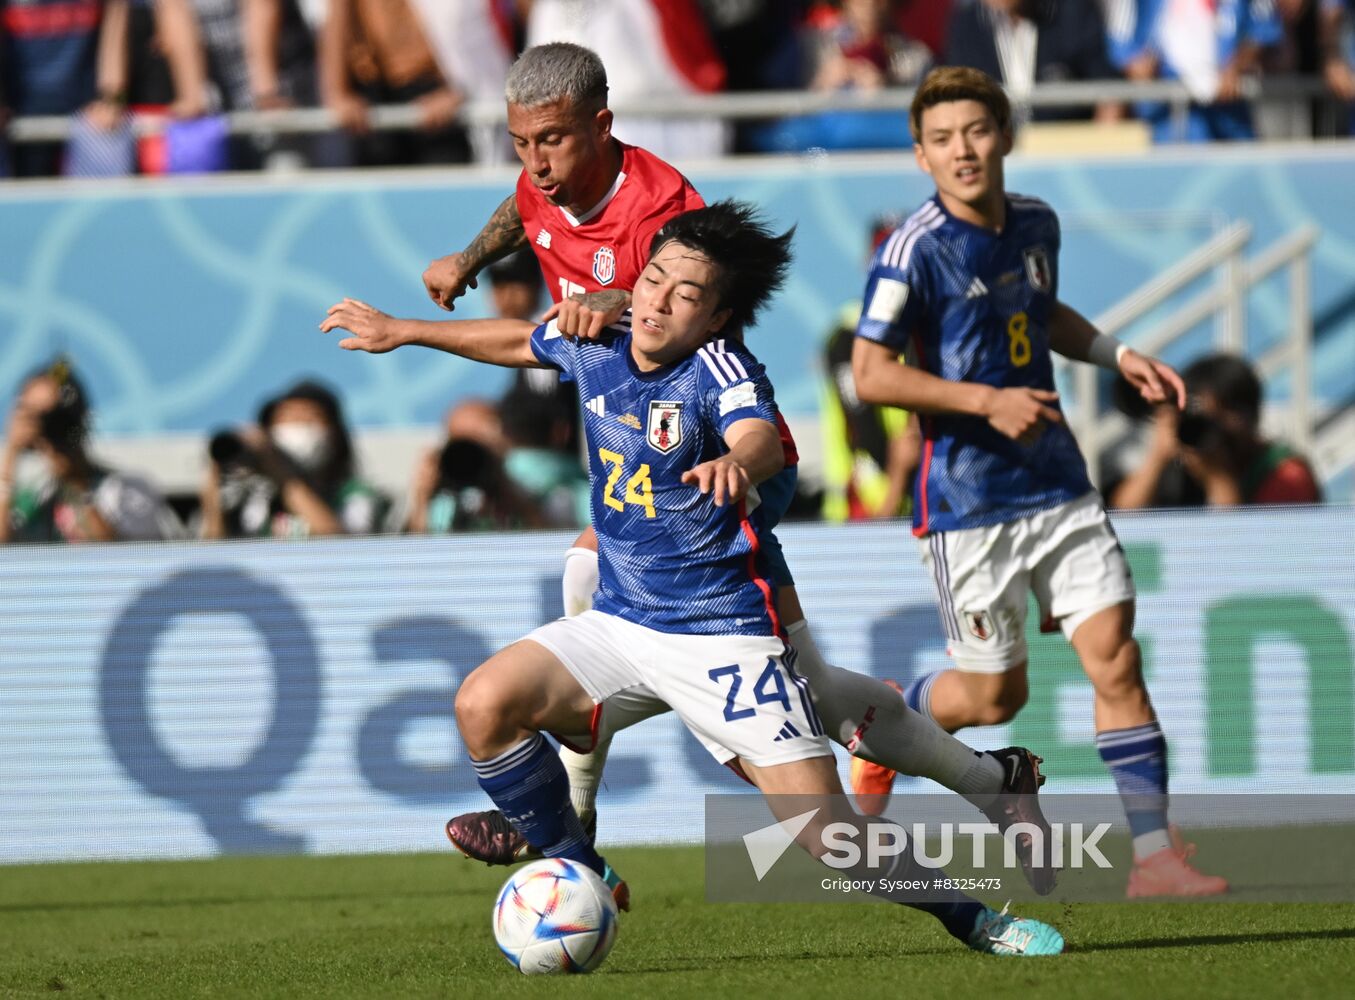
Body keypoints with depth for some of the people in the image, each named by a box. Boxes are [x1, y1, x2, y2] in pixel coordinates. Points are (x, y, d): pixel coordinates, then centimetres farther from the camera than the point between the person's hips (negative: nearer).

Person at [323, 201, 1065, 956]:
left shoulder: (722, 368, -18)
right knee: (485, 702, -16)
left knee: (825, 831, -13)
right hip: (620, 623, 6)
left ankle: (972, 919, 12)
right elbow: (521, 342, 23)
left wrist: (736, 463, -64)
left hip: (724, 633, -6)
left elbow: (762, 440, -40)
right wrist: (403, 331, 33)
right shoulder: (598, 349, 1)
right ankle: (582, 880, 3)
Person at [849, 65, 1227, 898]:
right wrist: (988, 401, -22)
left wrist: (1119, 355, 12)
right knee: (995, 696, 3)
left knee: (1116, 656, -6)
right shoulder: (915, 252, -14)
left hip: (1058, 485, 5)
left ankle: (1154, 855, -4)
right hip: (969, 502, -5)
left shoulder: (1036, 225, 7)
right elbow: (871, 373, -16)